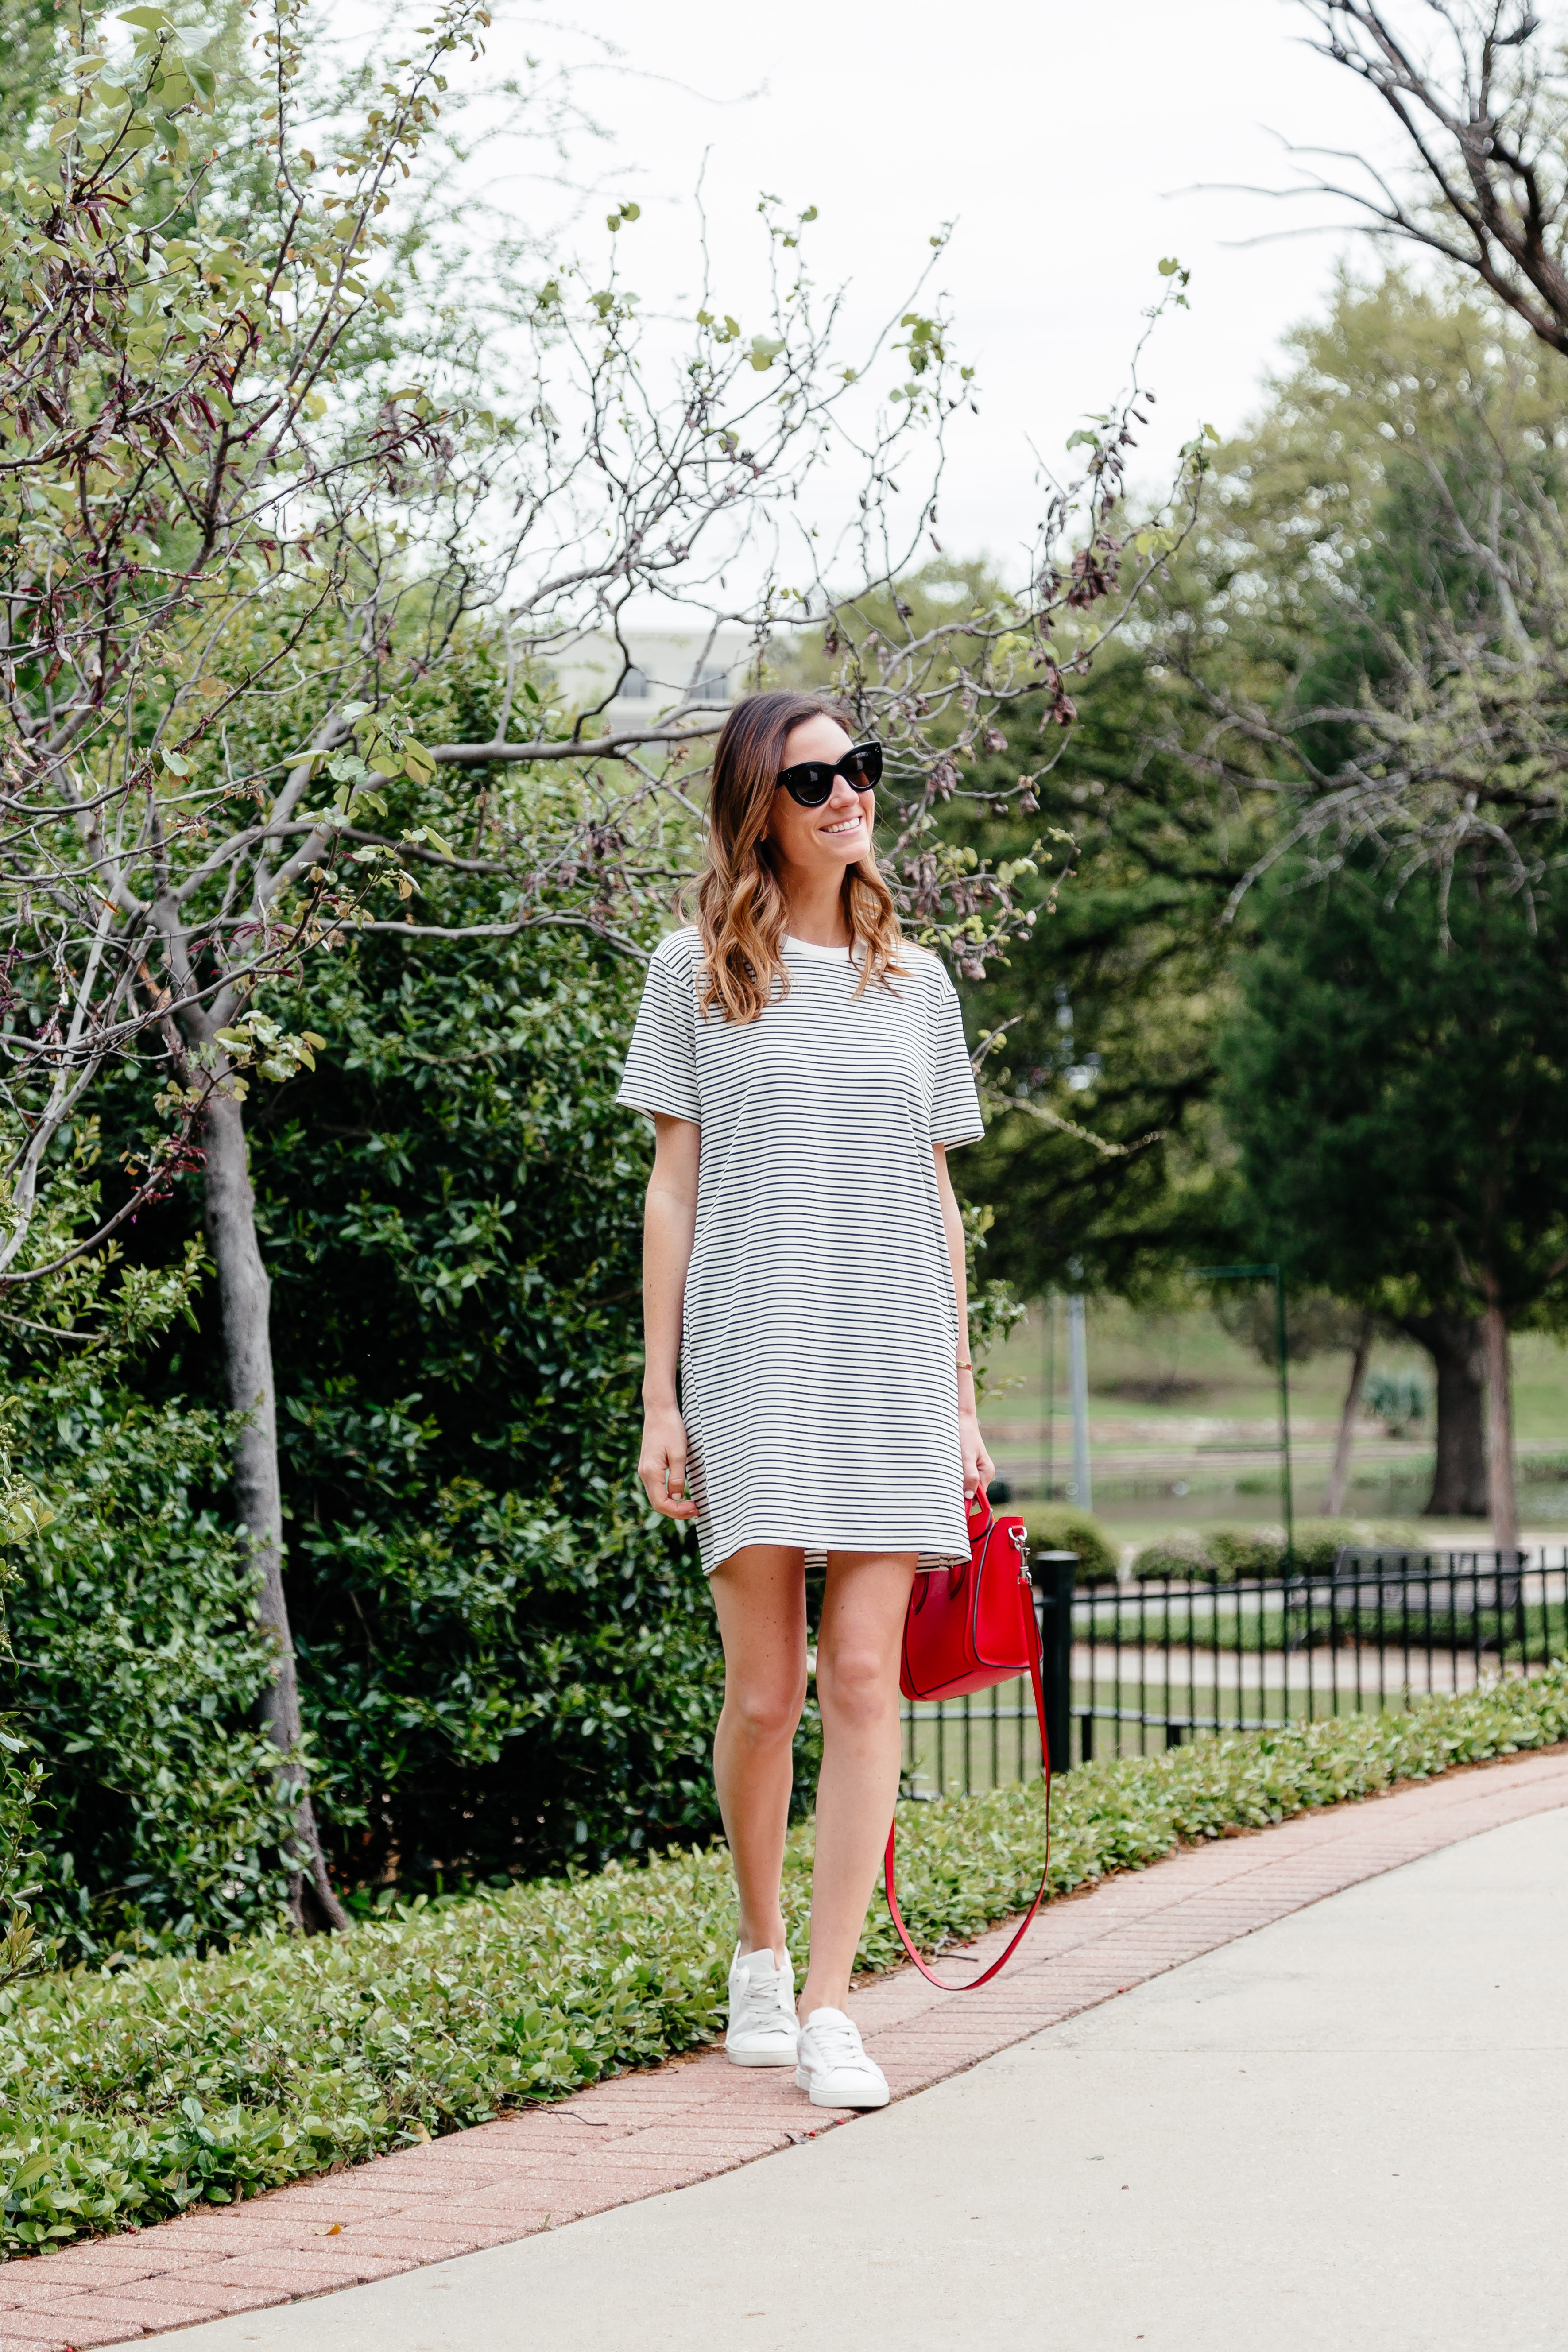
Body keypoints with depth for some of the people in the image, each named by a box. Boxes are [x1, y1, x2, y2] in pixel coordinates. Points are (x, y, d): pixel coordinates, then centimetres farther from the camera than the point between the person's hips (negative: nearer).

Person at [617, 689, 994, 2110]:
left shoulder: (915, 984, 15)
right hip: (750, 1366, -2)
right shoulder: (697, 973, 6)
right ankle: (760, 1954, 22)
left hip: (893, 1371, 2)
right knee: (763, 1692, -2)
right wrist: (659, 1398, -1)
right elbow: (673, 1188, 5)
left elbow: (937, 1202, 16)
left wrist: (962, 1398, 12)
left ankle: (829, 2006, -3)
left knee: (863, 1680, -6)